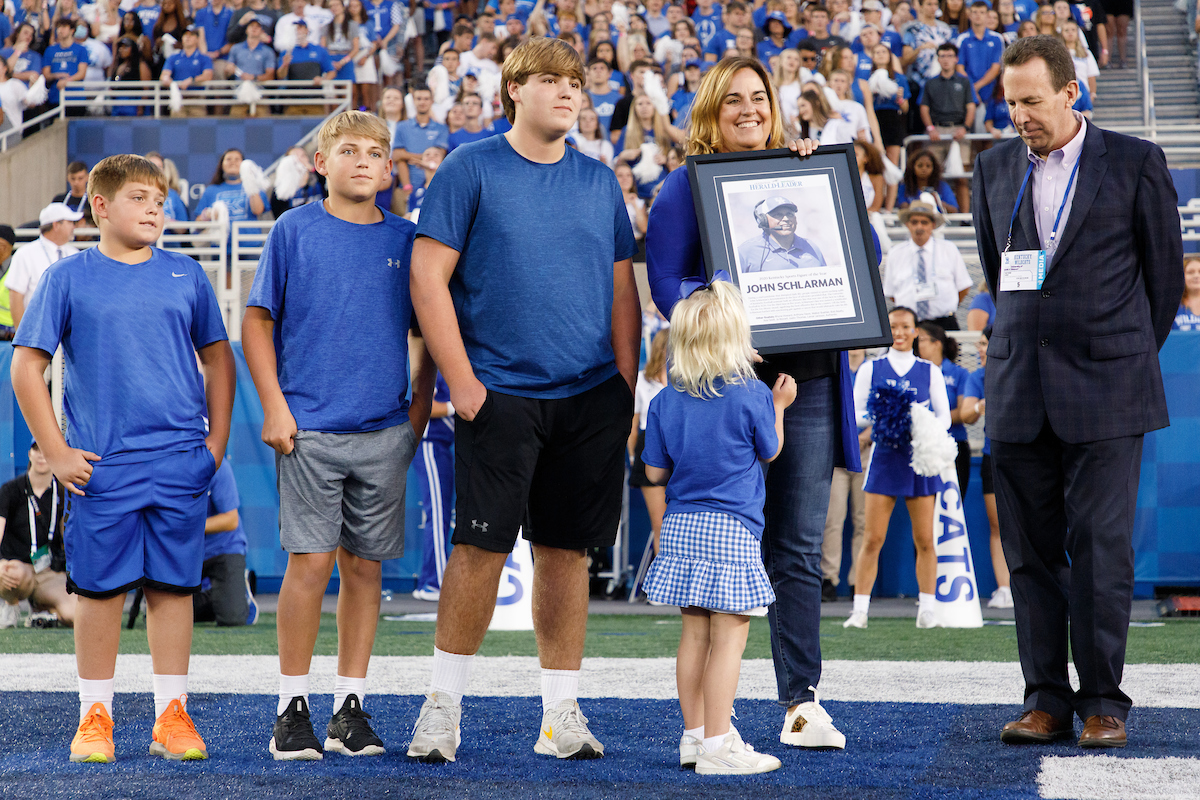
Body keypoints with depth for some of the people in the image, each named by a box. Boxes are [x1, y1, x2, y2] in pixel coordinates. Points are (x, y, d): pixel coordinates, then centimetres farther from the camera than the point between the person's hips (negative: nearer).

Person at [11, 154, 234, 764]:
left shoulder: (186, 277, 8)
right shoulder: (69, 278, 1)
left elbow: (218, 359, 16)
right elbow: (26, 368, 2)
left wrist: (217, 442, 8)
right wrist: (56, 454, -4)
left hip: (180, 462, 2)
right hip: (101, 464, -2)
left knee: (173, 585, 4)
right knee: (100, 587, 2)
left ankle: (171, 715, 11)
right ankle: (94, 715, 13)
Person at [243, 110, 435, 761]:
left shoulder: (405, 239, 9)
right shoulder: (294, 231, 1)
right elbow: (257, 322, 2)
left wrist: (420, 404, 7)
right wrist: (274, 405, -5)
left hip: (384, 433, 3)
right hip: (309, 428, -3)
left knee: (364, 566, 6)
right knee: (310, 561, -6)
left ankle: (349, 708, 14)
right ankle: (292, 707, 4)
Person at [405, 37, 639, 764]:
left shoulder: (600, 182, 12)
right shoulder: (471, 170, -1)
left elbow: (622, 291, 15)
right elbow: (428, 279, -5)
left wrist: (626, 391, 6)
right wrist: (461, 380, -10)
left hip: (592, 396, 4)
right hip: (500, 395, -4)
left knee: (567, 550, 6)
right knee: (482, 547, -6)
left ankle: (561, 716, 13)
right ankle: (443, 705, 6)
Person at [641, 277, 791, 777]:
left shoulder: (666, 401, 3)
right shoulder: (752, 395, -8)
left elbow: (655, 472, 7)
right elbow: (770, 452, 8)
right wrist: (779, 405, 23)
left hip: (682, 525, 5)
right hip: (732, 529, -5)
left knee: (695, 632, 12)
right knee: (729, 635, -5)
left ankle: (695, 734, 17)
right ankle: (717, 744, -8)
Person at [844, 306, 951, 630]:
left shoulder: (930, 372, 10)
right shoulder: (870, 369, 8)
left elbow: (944, 416, 7)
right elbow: (855, 414, 5)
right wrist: (876, 417, -16)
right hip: (884, 455, -1)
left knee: (925, 540, 0)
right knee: (873, 539, -5)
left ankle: (927, 610, 7)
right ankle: (859, 610, -1)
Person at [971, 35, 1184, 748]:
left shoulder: (1134, 162, -1)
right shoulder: (996, 168, 10)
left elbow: (1166, 269, 6)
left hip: (1106, 393, -4)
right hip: (1019, 393, 4)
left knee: (1101, 548, -5)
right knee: (1031, 549, 4)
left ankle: (1104, 701, 3)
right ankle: (1047, 698, 10)